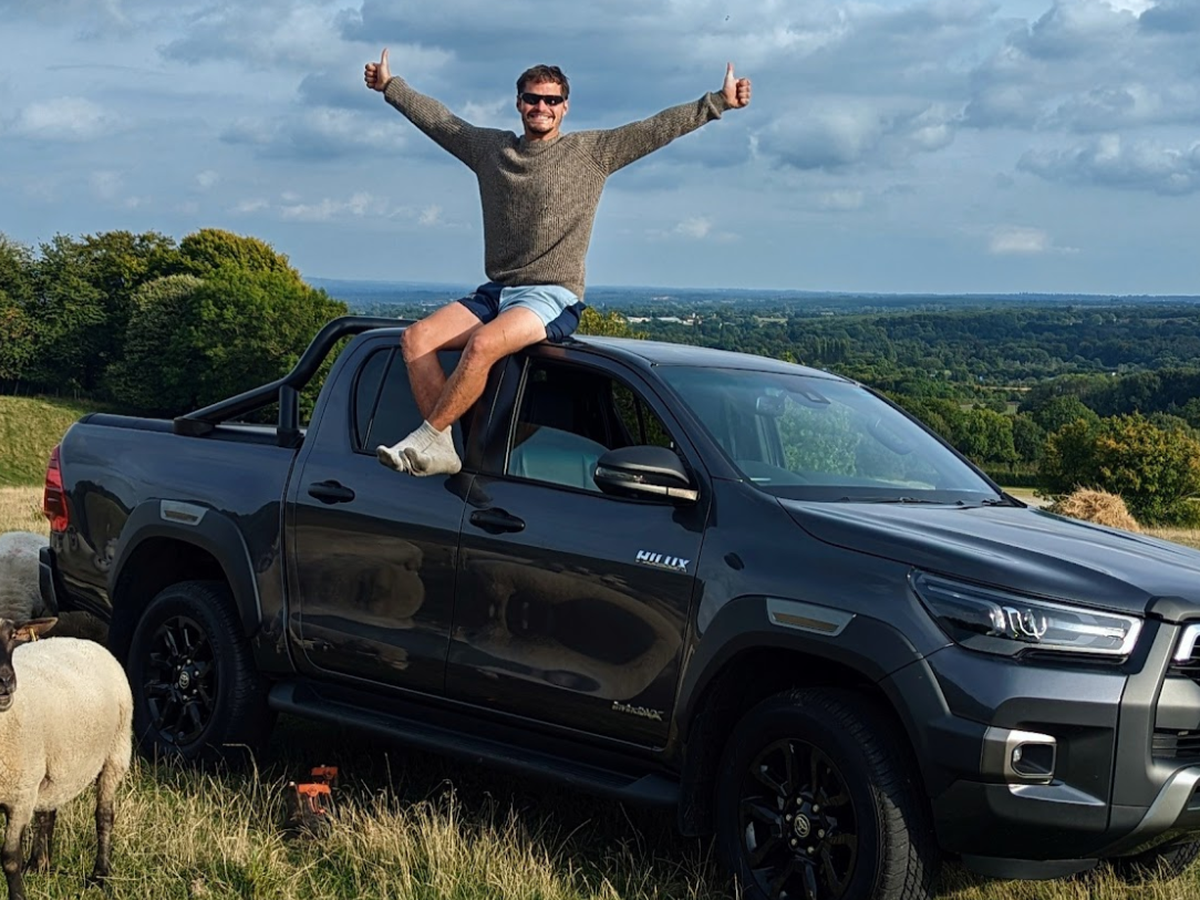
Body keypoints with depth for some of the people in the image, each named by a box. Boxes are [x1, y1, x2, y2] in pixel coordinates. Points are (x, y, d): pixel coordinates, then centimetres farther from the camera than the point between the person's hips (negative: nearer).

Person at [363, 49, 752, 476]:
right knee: (416, 338, -16)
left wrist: (719, 102, -8)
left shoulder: (593, 151, 3)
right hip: (494, 292, 6)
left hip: (552, 297, -5)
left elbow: (661, 127, -2)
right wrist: (389, 85, 38)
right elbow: (437, 117, 29)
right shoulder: (489, 147, 15)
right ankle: (442, 450, -18)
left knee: (483, 344, -33)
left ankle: (427, 437, -23)